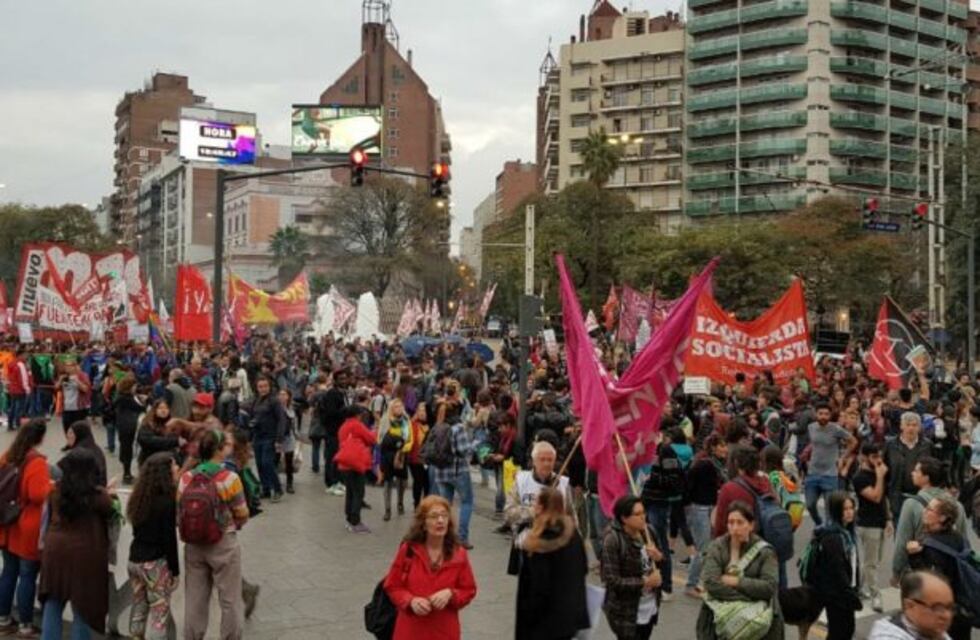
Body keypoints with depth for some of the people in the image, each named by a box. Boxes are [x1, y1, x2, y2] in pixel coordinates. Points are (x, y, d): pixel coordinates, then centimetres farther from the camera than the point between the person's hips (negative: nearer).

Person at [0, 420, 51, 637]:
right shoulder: (37, 462, -20)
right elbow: (38, 495, -24)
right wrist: (51, 485, -8)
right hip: (29, 530, -8)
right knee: (27, 576, 1)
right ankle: (25, 626, 9)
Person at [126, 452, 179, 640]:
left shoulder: (140, 497, 5)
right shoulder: (167, 501, -17)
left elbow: (138, 529, 8)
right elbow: (169, 539, -17)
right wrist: (175, 569, -9)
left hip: (135, 559, 7)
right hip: (156, 563, -7)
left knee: (139, 606, 16)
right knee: (159, 610, 2)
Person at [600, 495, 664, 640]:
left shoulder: (646, 531, -2)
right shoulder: (613, 540, -21)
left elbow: (660, 559, 12)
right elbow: (612, 580, -22)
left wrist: (658, 557, -11)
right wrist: (644, 582, -23)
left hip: (649, 607, 6)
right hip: (626, 612, -6)